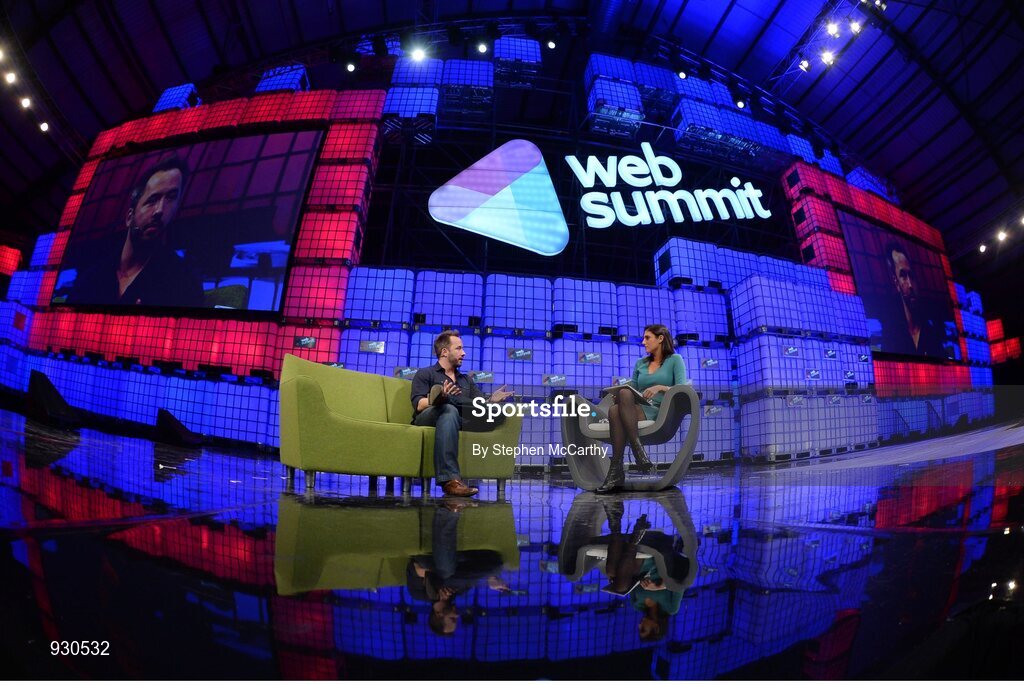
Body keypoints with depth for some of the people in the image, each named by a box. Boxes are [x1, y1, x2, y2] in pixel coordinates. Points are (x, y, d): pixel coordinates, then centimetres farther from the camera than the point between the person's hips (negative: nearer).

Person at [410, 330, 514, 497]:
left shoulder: (467, 380, 30)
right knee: (449, 409, -39)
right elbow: (419, 405, -3)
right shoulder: (425, 374, 15)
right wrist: (441, 398, -24)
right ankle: (450, 479, -49)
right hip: (427, 418, -3)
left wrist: (491, 401, -9)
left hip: (460, 420, 3)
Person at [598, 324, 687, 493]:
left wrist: (660, 387, -17)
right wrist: (621, 395, 1)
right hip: (636, 409, 4)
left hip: (660, 412, -4)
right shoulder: (640, 363, 26)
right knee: (618, 404, -35)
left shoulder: (675, 360, 12)